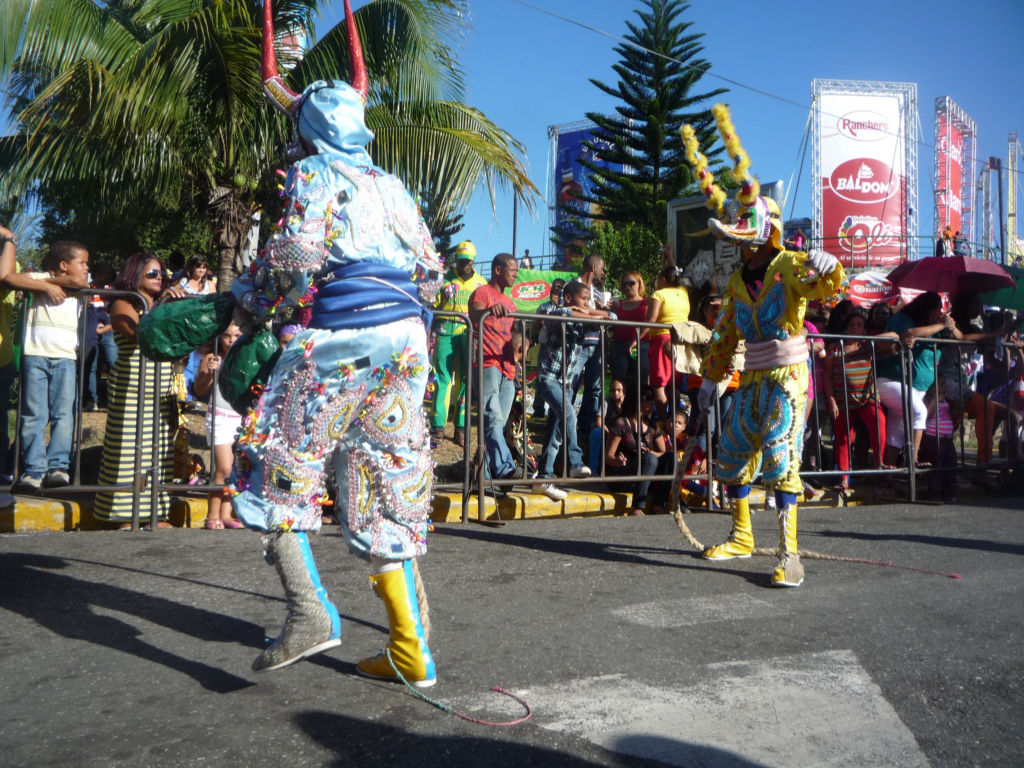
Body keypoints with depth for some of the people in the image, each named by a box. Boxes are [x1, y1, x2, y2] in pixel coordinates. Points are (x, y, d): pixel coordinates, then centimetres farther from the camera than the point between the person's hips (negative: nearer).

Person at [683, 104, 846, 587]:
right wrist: (710, 378, 19)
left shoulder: (790, 267, -8)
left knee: (780, 456, -16)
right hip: (751, 380, 7)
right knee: (733, 454, 12)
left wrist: (827, 268, -51)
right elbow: (724, 334, 18)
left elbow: (826, 286, -28)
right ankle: (742, 537, 28)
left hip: (786, 376, -7)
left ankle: (788, 552, -14)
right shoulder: (737, 281, 11)